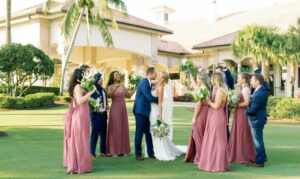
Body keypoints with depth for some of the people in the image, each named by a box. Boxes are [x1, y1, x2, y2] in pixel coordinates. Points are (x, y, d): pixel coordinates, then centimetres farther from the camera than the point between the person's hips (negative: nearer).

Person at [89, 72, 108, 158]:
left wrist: (107, 106, 11)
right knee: (95, 133, -5)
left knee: (103, 133, 10)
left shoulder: (103, 90, 15)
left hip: (103, 114, 8)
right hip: (96, 114, -7)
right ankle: (92, 152, 0)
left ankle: (103, 151, 18)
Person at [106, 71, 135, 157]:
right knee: (115, 129, -4)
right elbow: (109, 95, -23)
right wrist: (114, 89, -37)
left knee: (124, 129, 6)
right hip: (115, 109, -5)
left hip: (123, 108, 5)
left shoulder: (122, 86, 11)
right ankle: (114, 151, 0)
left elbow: (129, 95, 19)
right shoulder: (110, 87, -3)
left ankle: (123, 150, 13)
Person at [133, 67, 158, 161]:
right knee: (139, 133, -1)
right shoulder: (144, 82, -18)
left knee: (148, 132, 11)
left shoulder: (147, 82, 11)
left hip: (145, 111, 9)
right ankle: (138, 154, 7)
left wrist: (158, 99, 1)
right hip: (140, 111, -9)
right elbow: (150, 98, -21)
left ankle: (150, 152, 19)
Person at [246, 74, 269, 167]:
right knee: (258, 139, 22)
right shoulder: (263, 89, -1)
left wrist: (246, 111, -6)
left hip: (256, 120, -10)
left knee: (258, 140, 1)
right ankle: (262, 157, 35)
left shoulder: (258, 95, -28)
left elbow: (252, 110, -24)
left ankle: (259, 161, 11)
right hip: (259, 118, 10)